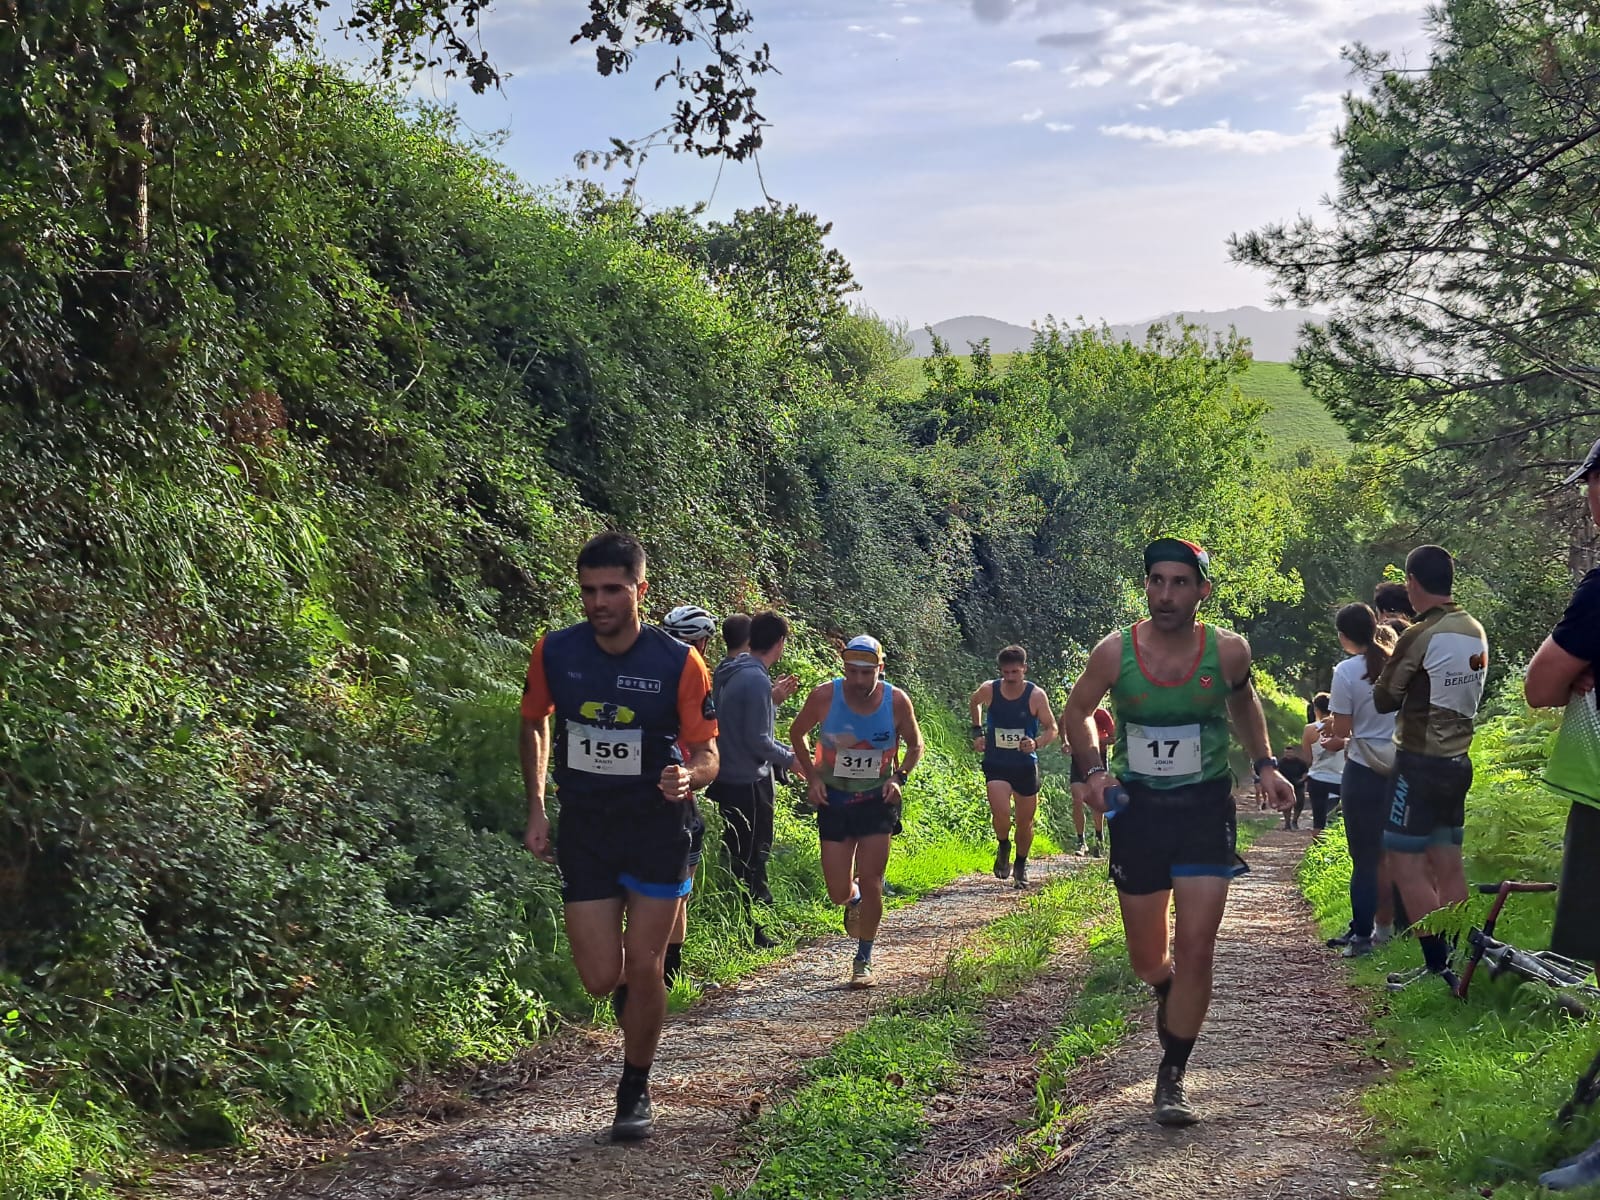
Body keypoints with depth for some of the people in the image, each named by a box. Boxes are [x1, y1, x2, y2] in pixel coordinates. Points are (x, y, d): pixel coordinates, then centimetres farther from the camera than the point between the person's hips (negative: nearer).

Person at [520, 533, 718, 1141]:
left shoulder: (680, 663, -14)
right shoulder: (554, 652, -7)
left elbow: (706, 753, -6)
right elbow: (534, 725, 12)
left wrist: (688, 778, -29)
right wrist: (536, 808, 7)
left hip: (657, 824, -2)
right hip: (583, 824, 2)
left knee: (642, 968, -3)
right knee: (602, 978, -1)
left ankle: (635, 1091, 19)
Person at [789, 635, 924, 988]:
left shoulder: (897, 701, -13)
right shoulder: (825, 696, -15)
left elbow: (915, 744, 6)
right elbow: (797, 733, 4)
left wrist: (899, 777, -10)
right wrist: (812, 777, -6)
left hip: (877, 800, 0)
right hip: (834, 800, 1)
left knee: (870, 882, -5)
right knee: (839, 893, 0)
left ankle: (863, 960, 12)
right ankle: (854, 900, 39)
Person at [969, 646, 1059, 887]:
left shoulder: (1036, 695, -11)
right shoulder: (989, 690, -7)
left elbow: (1052, 729, -6)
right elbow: (974, 703, 17)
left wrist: (1037, 743, -25)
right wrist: (977, 731, 10)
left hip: (1026, 765, 0)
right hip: (996, 765, 0)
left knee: (1025, 822, 9)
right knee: (1000, 813, -21)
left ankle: (1021, 866, 33)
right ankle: (1003, 849, 11)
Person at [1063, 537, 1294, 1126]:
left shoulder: (1227, 650, -8)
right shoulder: (1115, 652, -10)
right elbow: (1077, 711, 7)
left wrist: (1265, 766, 4)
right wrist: (1095, 771, -8)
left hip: (1205, 810, -1)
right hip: (1136, 809, 1)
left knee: (1195, 949, -9)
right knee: (1147, 958, 10)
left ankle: (1172, 1078, 5)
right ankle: (1169, 993, 48)